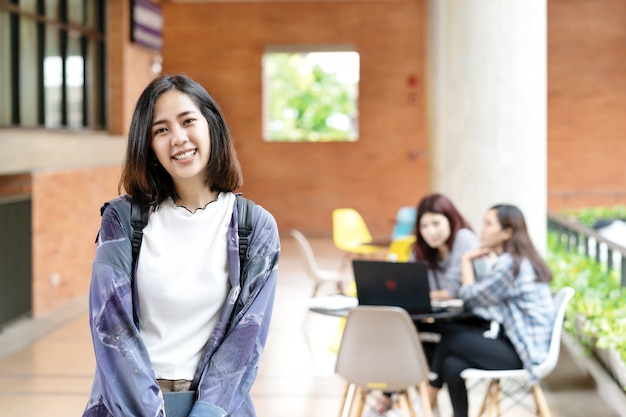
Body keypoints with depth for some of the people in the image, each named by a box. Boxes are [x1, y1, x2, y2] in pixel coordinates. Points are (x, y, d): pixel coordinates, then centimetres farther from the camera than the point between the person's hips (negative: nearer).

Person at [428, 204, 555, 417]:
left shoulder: (508, 264, -17)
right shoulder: (520, 260, 16)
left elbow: (470, 296, -9)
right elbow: (480, 294, 15)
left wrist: (466, 260, 3)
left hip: (521, 353, -10)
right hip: (522, 342, 10)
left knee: (450, 339, -6)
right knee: (452, 365, -3)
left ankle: (429, 395, 14)